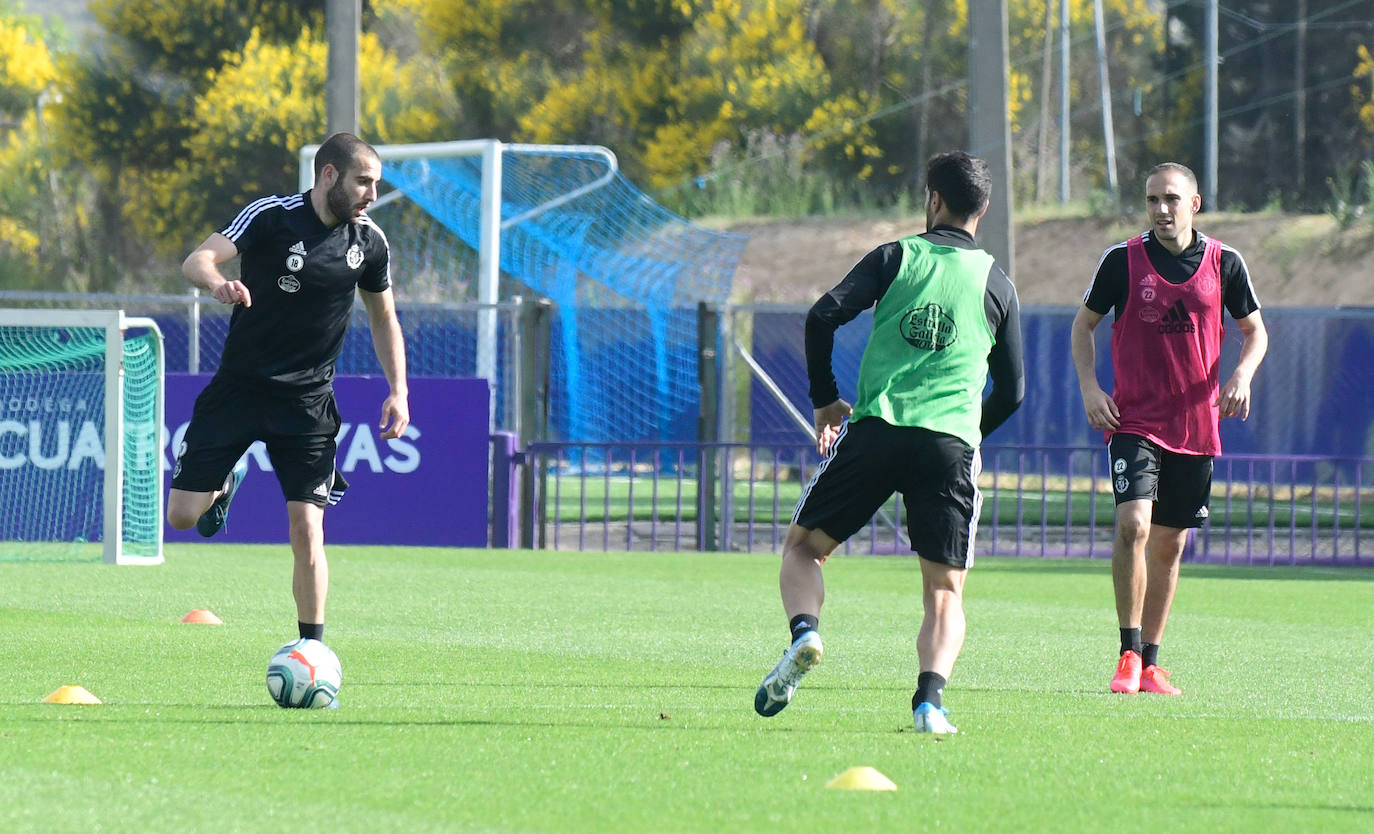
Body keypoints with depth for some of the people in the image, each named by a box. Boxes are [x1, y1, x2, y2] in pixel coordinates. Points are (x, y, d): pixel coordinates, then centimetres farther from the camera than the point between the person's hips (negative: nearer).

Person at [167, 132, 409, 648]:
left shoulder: (369, 242, 1)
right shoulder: (271, 217, -11)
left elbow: (383, 319, 16)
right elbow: (197, 260, -23)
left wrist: (398, 391, 6)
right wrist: (217, 283, -46)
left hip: (307, 401, 1)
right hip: (238, 387, -1)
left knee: (307, 529, -10)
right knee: (183, 514, -1)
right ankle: (226, 480, 33)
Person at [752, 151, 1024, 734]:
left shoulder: (895, 258, 10)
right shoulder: (997, 285, 14)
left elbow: (824, 316, -2)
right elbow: (1011, 391, 16)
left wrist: (825, 399, 11)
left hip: (876, 428, -1)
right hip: (952, 442, 1)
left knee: (802, 547, 14)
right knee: (945, 592, 5)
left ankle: (804, 633, -15)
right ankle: (930, 697, -19)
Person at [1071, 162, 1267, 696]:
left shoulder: (1223, 263, 1)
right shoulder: (1122, 261, -3)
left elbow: (1255, 330, 13)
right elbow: (1084, 323, 9)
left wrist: (1242, 373, -7)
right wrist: (1089, 386, -5)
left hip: (1197, 425, 2)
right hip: (1134, 420, -2)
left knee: (1170, 544, 8)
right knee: (1133, 525, -20)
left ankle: (1150, 663, 18)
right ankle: (1129, 654, -12)